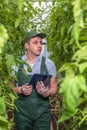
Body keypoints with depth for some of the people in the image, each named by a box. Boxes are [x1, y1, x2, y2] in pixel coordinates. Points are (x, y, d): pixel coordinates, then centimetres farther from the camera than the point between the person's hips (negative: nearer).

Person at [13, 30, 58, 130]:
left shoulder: (49, 64, -1)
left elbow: (54, 87, 3)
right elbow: (10, 87, 7)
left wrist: (46, 93, -19)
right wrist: (20, 90, -15)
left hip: (42, 111, 0)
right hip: (22, 110, 1)